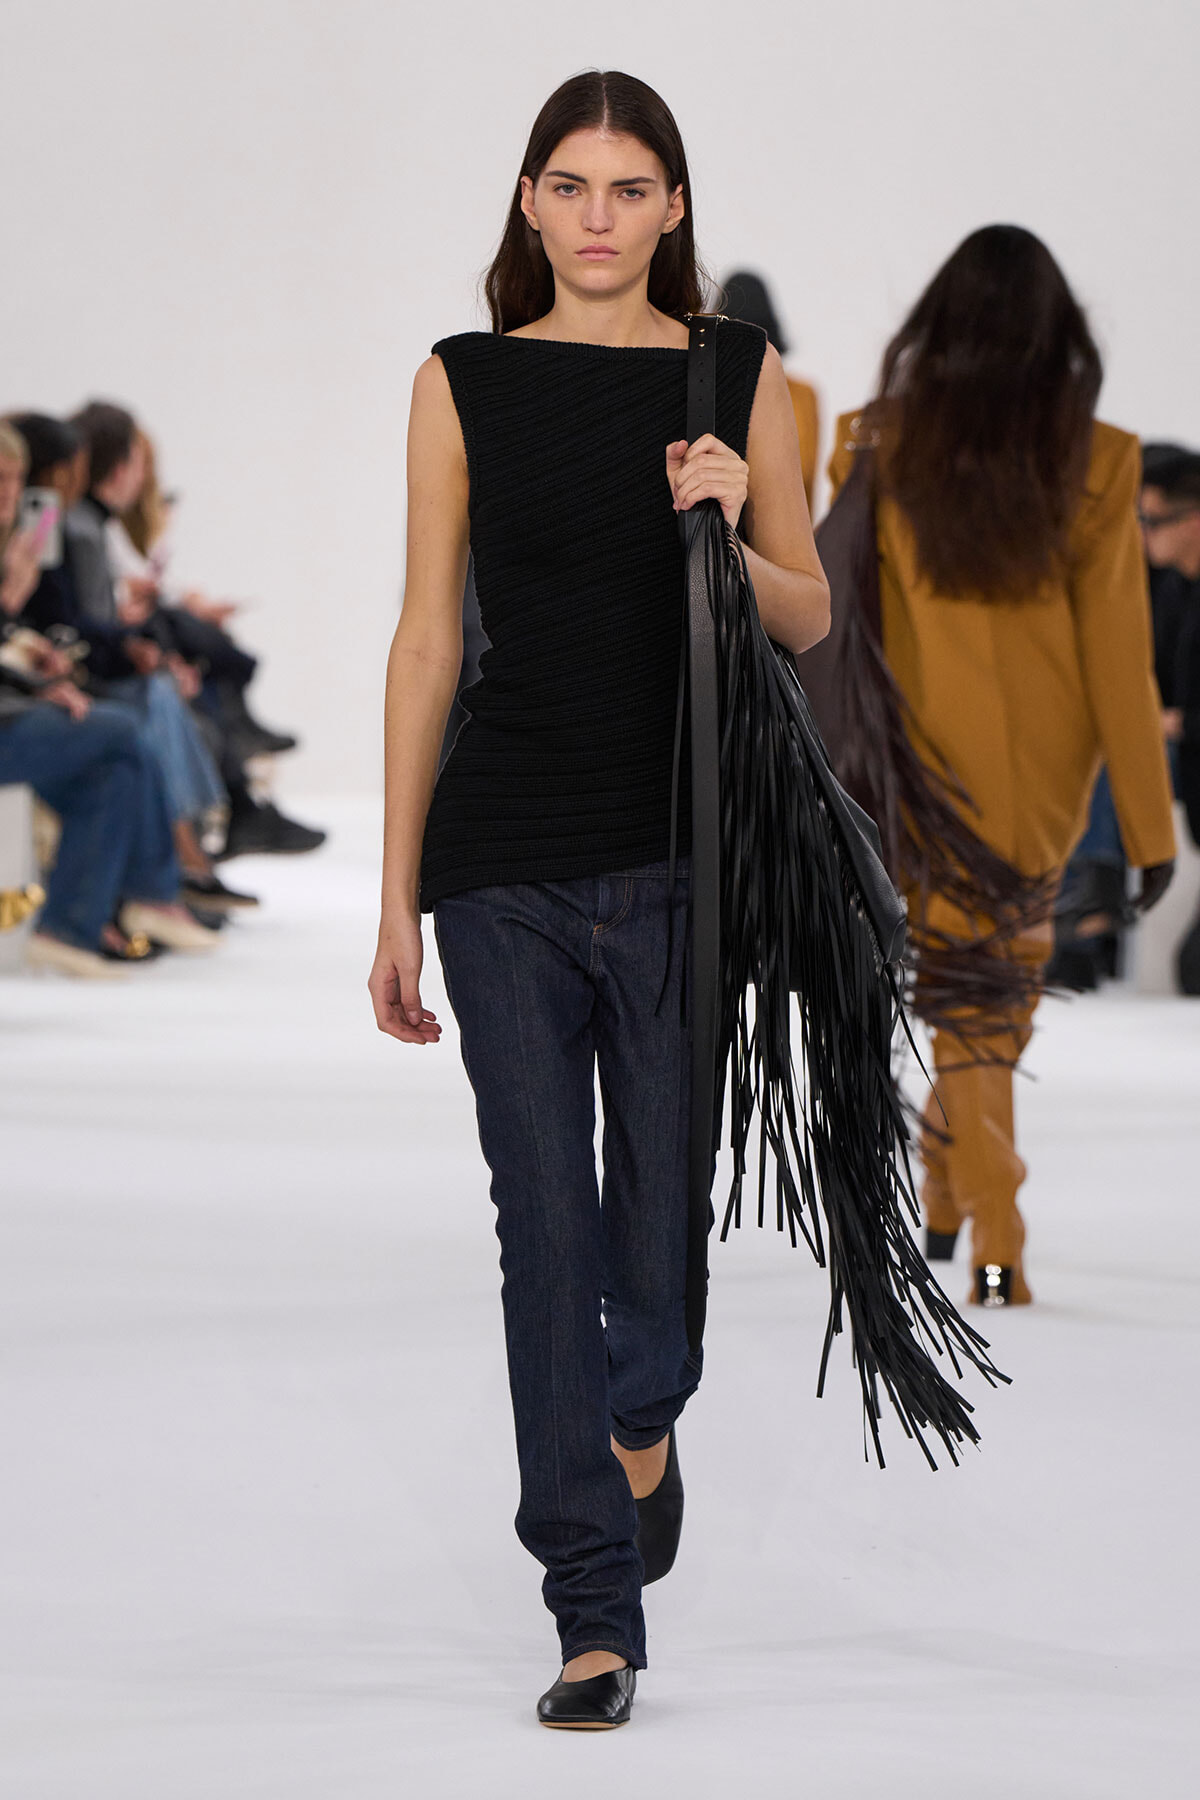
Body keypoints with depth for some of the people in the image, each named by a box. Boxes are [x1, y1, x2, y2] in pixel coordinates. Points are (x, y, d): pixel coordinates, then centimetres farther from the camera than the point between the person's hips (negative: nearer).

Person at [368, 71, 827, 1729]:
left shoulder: (739, 375, 5)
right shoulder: (466, 385, 4)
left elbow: (810, 618, 9)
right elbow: (430, 640, 3)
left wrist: (729, 536, -14)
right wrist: (398, 898, 0)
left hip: (684, 857, 0)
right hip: (506, 865, 0)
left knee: (669, 1216, 2)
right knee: (548, 1227, -1)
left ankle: (639, 1415, 37)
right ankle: (597, 1618, 5)